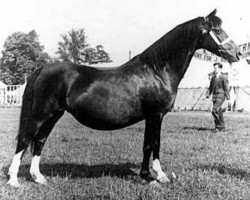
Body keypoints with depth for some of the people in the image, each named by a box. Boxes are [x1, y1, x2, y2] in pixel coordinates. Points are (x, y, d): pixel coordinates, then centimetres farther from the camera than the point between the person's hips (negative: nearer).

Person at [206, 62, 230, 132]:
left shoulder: (223, 78, -7)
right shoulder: (213, 78, 13)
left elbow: (226, 88, -8)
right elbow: (210, 87, 14)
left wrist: (228, 97, -10)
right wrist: (207, 94, -1)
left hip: (220, 96, -7)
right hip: (214, 96, 7)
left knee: (214, 110, -18)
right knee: (219, 112, 10)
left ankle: (219, 126, -8)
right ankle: (222, 127, 19)